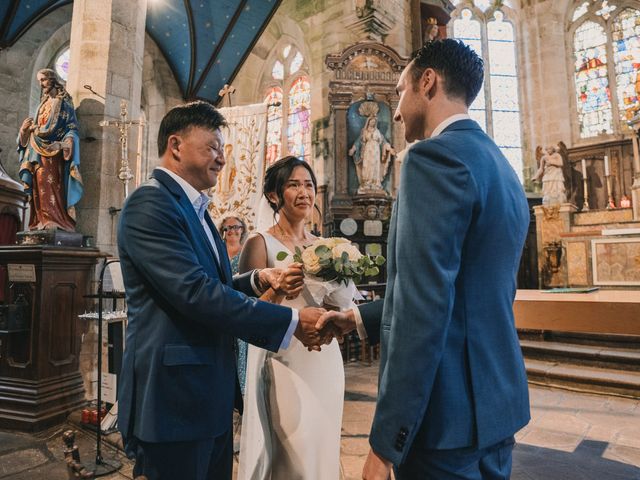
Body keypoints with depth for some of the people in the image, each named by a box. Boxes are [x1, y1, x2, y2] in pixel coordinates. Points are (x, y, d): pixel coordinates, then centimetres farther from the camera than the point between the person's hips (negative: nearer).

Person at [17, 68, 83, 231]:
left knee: (50, 184, -16)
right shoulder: (44, 103, 23)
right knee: (39, 185, -1)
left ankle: (54, 220, -18)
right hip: (40, 150, 7)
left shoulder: (60, 101, 1)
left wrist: (34, 128, 1)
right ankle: (42, 220, -2)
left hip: (52, 150, -7)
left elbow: (54, 126, -9)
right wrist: (26, 129, 1)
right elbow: (36, 128, 21)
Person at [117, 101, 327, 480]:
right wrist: (292, 321, -21)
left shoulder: (195, 209, 15)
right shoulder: (150, 204, -16)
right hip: (173, 398, -9)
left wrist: (257, 279, -2)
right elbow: (196, 294, -25)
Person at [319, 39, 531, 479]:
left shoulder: (436, 155, -17)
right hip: (497, 399, 9)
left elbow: (425, 306, -25)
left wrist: (386, 441, -18)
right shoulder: (502, 168, 12)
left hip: (446, 411, -9)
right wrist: (361, 318, 16)